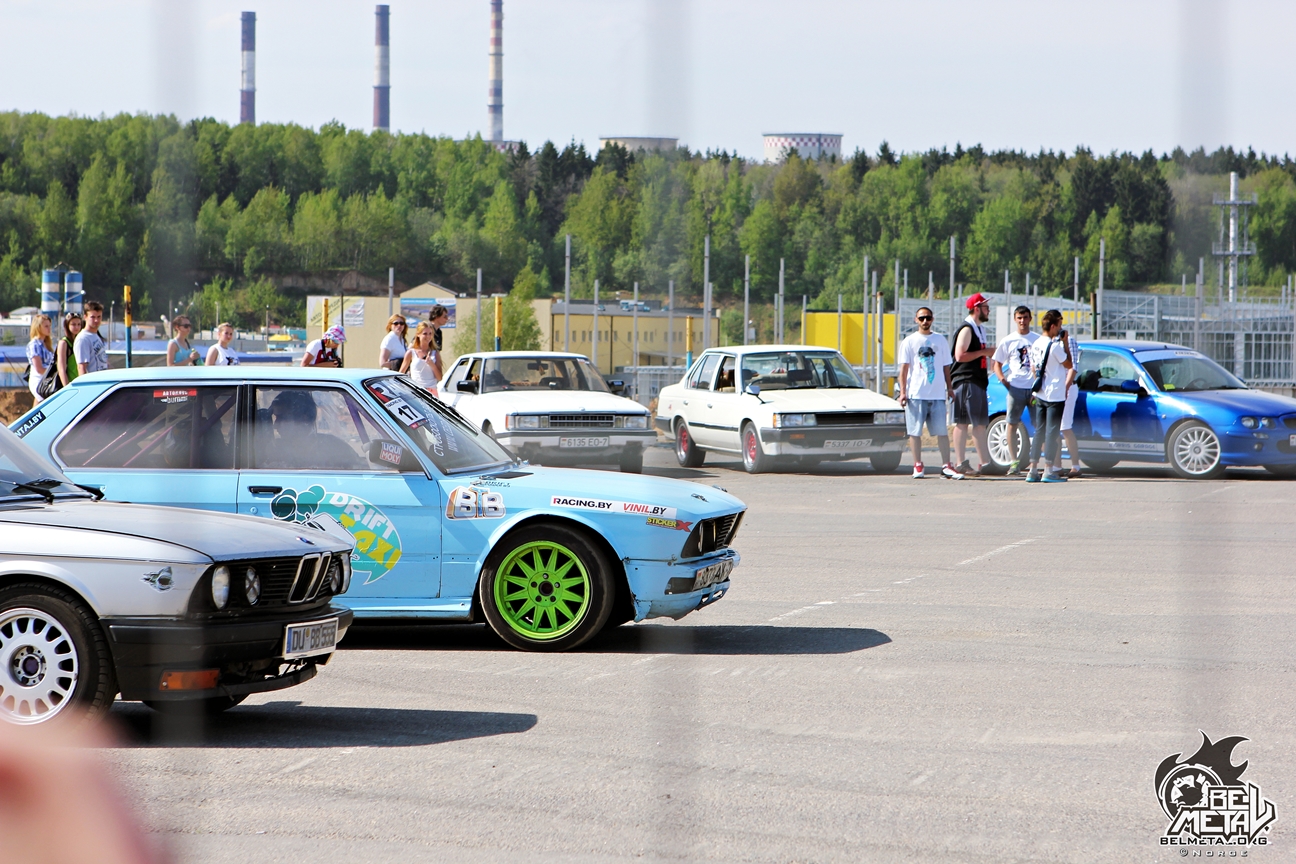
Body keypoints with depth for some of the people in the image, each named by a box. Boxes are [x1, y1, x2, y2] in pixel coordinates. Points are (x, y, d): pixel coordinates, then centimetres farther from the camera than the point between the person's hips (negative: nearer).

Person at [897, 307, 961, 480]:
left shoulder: (940, 340, 14)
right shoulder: (909, 341, 6)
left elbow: (945, 366, 18)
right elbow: (904, 368, 3)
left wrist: (949, 387, 12)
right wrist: (903, 391, -5)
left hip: (938, 394, 2)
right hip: (916, 394, -2)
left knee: (942, 431, -2)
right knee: (915, 431, 0)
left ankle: (947, 466, -1)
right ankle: (918, 466, 7)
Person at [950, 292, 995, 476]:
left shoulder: (979, 329, 19)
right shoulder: (966, 329, -12)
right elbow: (960, 355, -22)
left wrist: (989, 353, 15)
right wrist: (984, 352, -17)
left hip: (978, 382, 10)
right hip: (966, 382, -10)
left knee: (981, 424, 10)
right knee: (962, 423, -8)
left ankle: (984, 463, 13)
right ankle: (961, 463, -9)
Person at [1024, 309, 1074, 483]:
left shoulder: (1036, 344, 7)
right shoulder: (1054, 346, -16)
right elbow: (1069, 365, -7)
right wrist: (1065, 343, -4)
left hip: (1040, 395, 7)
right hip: (1055, 395, -7)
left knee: (1039, 432, 10)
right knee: (1052, 433, -4)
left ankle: (1032, 471, 8)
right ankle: (1048, 471, -5)